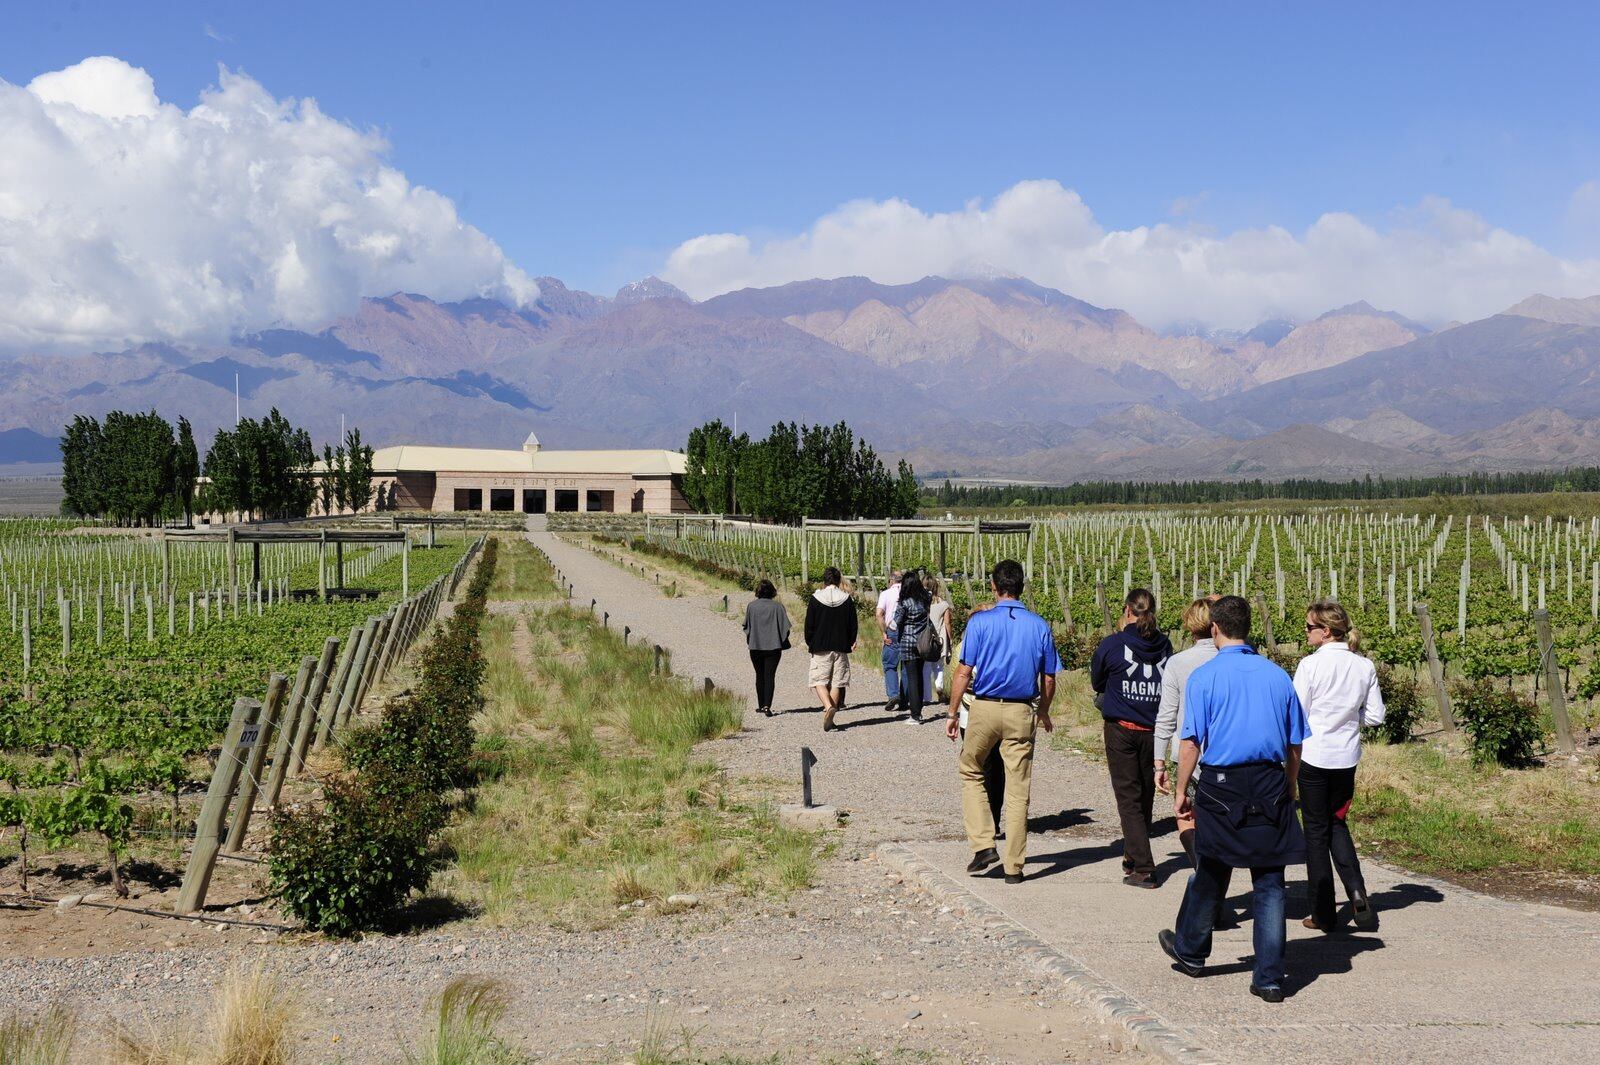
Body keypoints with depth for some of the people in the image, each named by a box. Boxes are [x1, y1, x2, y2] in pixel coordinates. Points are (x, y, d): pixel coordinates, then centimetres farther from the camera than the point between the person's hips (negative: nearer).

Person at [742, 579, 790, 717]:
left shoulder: (751, 606, -3)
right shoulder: (777, 606, -6)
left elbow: (746, 626, -1)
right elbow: (785, 626, -7)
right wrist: (783, 643, 7)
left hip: (755, 646, 1)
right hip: (773, 646, -1)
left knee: (759, 676, 15)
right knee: (770, 676, 0)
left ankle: (761, 705, 19)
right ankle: (767, 706, -13)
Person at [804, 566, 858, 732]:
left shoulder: (815, 599, -5)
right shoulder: (846, 599, 0)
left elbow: (809, 624, -3)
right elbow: (853, 624, 4)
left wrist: (809, 642, 12)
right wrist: (851, 642, 19)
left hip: (820, 647, -2)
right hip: (841, 647, 2)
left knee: (819, 681, 4)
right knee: (837, 683, 7)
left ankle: (828, 707, -23)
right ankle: (829, 721, 7)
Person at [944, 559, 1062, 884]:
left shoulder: (980, 621, -5)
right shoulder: (1040, 626, 2)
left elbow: (963, 674, -8)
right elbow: (1048, 680, 6)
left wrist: (953, 714, 1)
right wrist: (1043, 713, 23)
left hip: (983, 709, -2)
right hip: (1022, 712, 2)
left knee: (971, 773, 19)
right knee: (1018, 790, 6)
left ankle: (983, 845, 7)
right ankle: (1014, 867, 10)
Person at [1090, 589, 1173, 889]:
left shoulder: (1112, 645, -10)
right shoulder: (1164, 645, -1)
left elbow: (1097, 683, 6)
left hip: (1122, 729, -4)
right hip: (1154, 731, 4)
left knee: (1129, 798, 0)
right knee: (1145, 797, 16)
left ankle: (1144, 869, -8)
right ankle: (1132, 857, 31)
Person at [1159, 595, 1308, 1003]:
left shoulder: (1204, 677, -6)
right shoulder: (1278, 675, 5)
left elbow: (1191, 742, -8)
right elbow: (1296, 743, 9)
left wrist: (1182, 790, 1)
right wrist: (1288, 788, 20)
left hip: (1221, 786, -2)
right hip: (1271, 787, 2)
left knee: (1210, 873, 13)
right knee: (1269, 881, 5)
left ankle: (1190, 951, 33)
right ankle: (1269, 977, 6)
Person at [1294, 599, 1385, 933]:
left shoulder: (1311, 665, -15)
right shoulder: (1365, 666, 0)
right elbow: (1375, 716, 5)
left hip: (1313, 755, -4)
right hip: (1346, 756, 4)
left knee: (1316, 830, 7)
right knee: (1337, 824, 20)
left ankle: (1323, 914, 11)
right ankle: (1356, 890, -1)